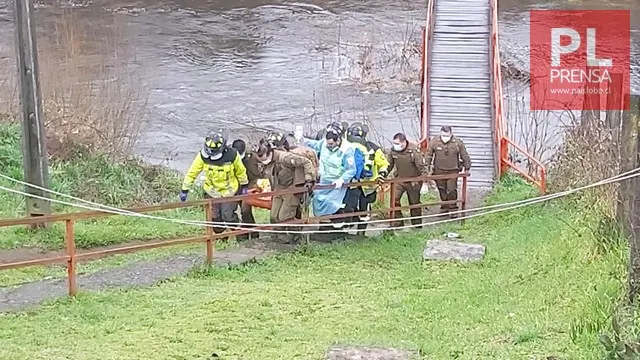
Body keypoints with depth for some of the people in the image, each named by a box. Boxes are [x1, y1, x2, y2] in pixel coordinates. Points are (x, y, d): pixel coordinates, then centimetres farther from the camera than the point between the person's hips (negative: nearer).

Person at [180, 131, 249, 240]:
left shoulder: (232, 155, -22)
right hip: (212, 191, 2)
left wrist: (244, 186, 7)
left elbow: (240, 171, -4)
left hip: (229, 191, -2)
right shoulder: (203, 156, -19)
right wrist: (185, 190, -7)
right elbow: (192, 172, -9)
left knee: (228, 216, -8)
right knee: (215, 217, 2)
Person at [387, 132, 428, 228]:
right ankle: (397, 222, 3)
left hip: (413, 181, -4)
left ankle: (417, 224, 28)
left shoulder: (414, 151, -22)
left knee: (414, 203, 10)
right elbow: (389, 165, 6)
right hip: (400, 180, 4)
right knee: (394, 200, -9)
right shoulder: (393, 150, -7)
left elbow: (422, 166, -20)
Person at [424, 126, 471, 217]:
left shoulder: (458, 143, -6)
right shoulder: (434, 142, -5)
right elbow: (428, 155, 3)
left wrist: (467, 168, 7)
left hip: (452, 171, -2)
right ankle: (444, 208, 25)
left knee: (452, 190, -5)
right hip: (439, 171, 2)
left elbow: (465, 156, 4)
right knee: (442, 190, 10)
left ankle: (453, 209, 10)